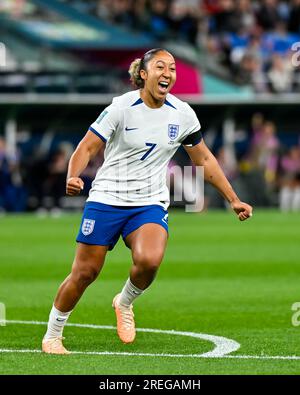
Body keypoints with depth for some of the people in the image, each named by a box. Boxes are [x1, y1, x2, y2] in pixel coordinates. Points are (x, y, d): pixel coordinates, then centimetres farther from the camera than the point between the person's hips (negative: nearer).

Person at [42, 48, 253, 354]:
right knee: (85, 272, -3)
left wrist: (233, 199, 15)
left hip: (150, 204, 2)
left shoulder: (183, 114, 1)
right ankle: (52, 336, 19)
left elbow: (204, 160, 14)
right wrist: (73, 177, -29)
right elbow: (87, 147, -9)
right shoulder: (122, 107, -10)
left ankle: (125, 303, 7)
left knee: (149, 260, -26)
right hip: (106, 199, -2)